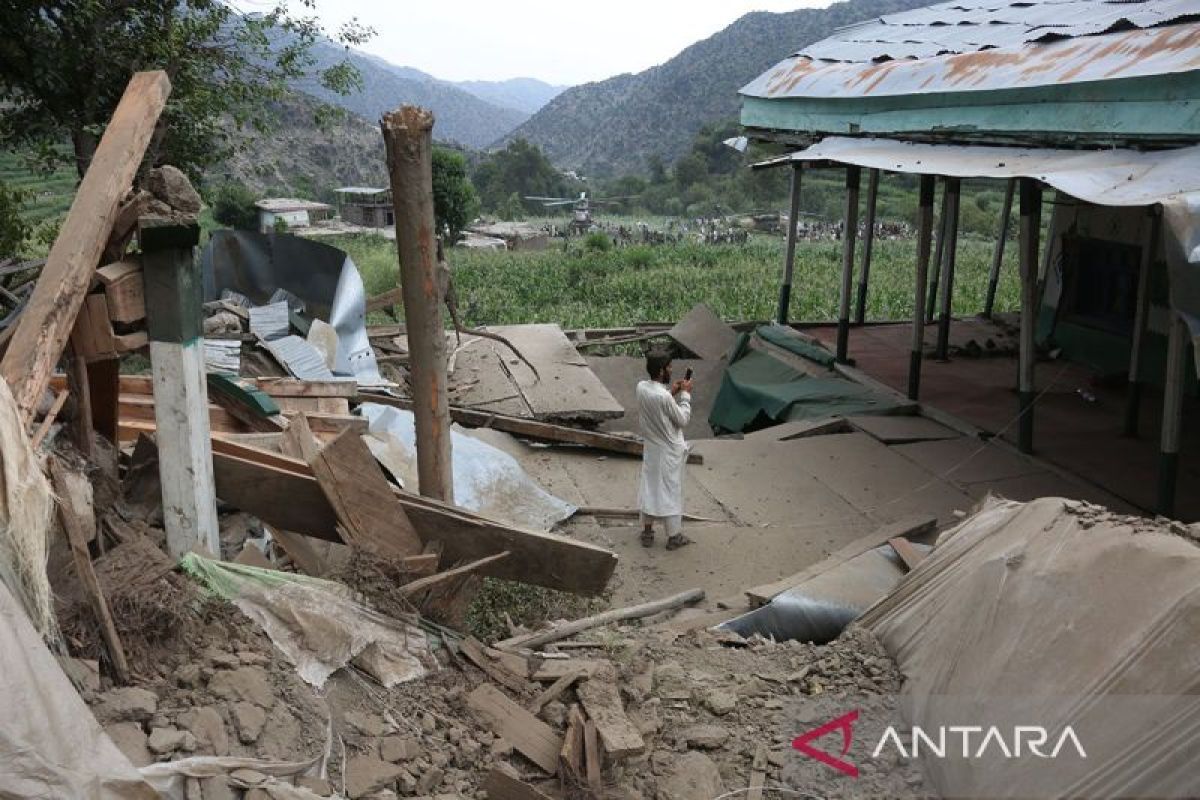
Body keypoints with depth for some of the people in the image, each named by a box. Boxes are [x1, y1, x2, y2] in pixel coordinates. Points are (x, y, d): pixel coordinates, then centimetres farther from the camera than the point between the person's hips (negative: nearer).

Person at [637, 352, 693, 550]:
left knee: (649, 487, 17)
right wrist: (685, 394, -10)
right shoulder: (664, 397, -29)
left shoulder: (641, 387, -7)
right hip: (669, 451, -7)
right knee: (671, 492, 7)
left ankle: (647, 532, 27)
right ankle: (674, 537, 19)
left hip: (650, 448, 7)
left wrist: (671, 392, 5)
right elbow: (683, 420, -17)